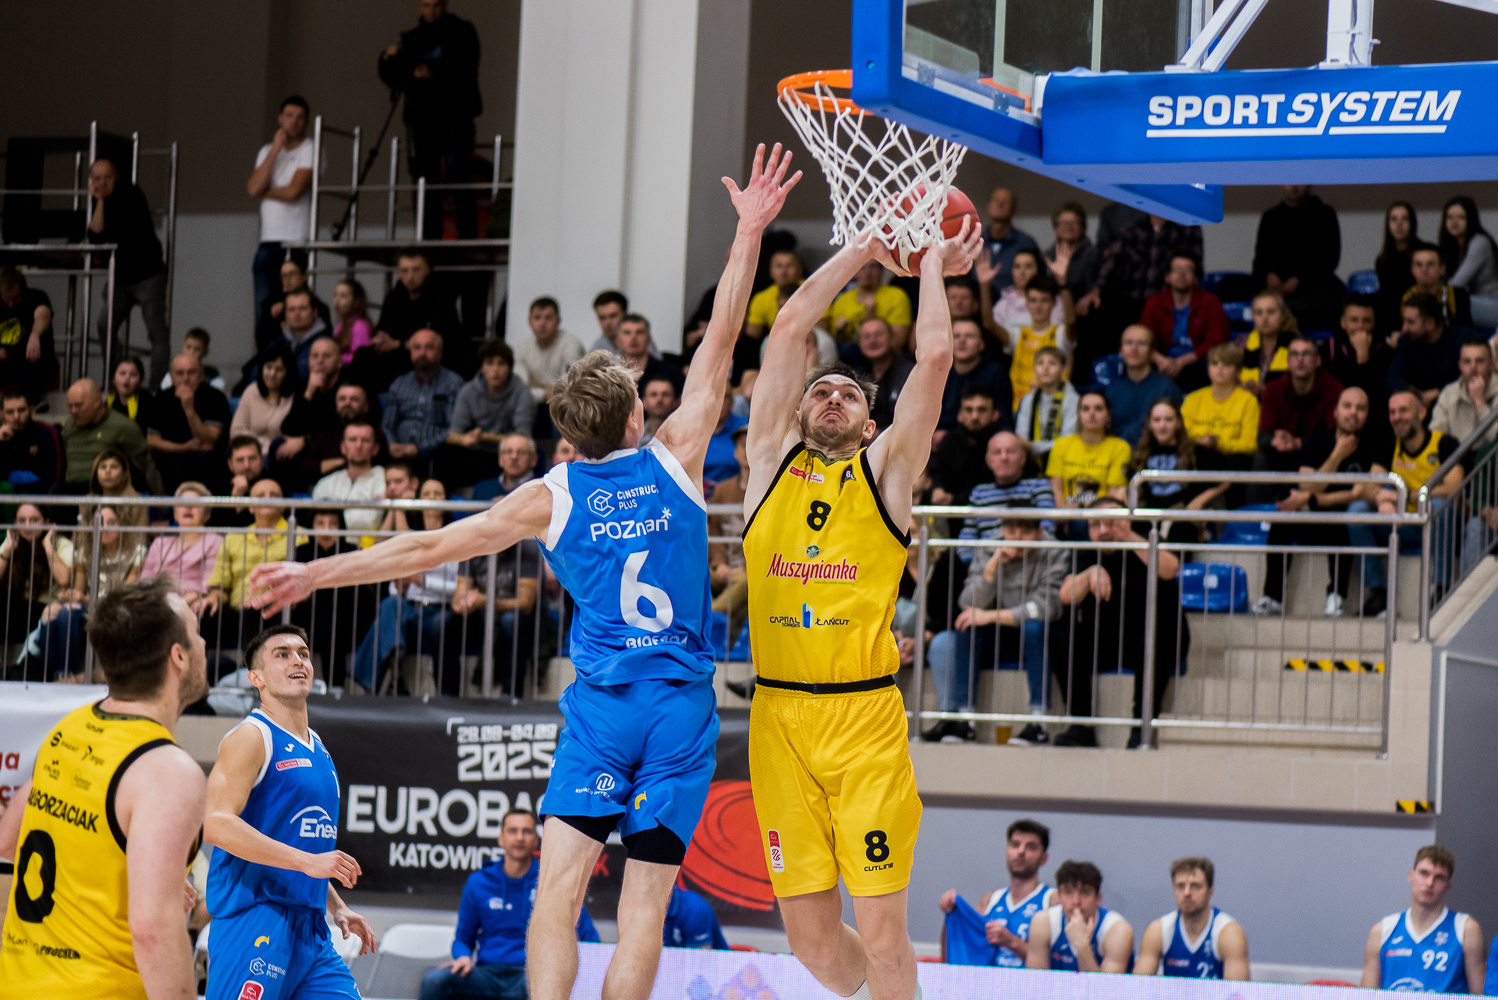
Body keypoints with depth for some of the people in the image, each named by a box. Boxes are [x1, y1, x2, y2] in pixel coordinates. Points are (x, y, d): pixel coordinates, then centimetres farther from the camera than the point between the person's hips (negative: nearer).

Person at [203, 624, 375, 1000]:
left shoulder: (317, 750, 21)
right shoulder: (251, 737, -7)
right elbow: (215, 824, -20)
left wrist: (336, 906, 19)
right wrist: (307, 861, -24)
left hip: (309, 927, 9)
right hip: (254, 923, -9)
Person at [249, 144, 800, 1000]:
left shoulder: (552, 497, -1)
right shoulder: (674, 461, 0)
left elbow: (428, 549, 0)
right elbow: (720, 344, 5)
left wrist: (315, 573, 7)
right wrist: (750, 232, 10)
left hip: (602, 702, -1)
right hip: (684, 703, 1)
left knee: (561, 879, -3)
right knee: (647, 895, 0)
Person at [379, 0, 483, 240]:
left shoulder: (462, 32, 6)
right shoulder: (412, 38, 17)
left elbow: (466, 70, -8)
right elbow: (391, 79, 13)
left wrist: (435, 73, -23)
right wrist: (389, 60, -8)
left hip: (454, 115, -4)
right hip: (422, 117, 4)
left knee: (458, 174, -14)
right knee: (427, 178, 1)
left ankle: (468, 234, -17)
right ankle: (430, 237, 2)